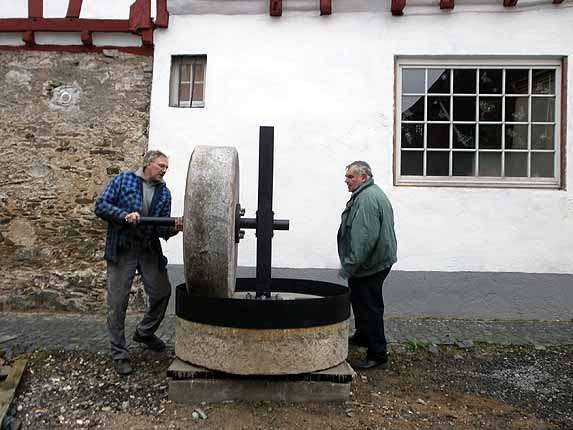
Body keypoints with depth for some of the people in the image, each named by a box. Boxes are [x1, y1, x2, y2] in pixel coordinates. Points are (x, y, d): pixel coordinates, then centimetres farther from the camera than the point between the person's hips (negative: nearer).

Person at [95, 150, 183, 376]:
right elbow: (101, 205, -7)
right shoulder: (123, 180, -1)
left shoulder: (164, 193, 7)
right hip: (121, 250, -4)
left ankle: (145, 332, 34)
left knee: (162, 293, 6)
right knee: (117, 302, 0)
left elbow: (162, 230, 3)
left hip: (150, 251, 4)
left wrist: (174, 228, -20)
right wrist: (125, 215, -22)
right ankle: (119, 354, 15)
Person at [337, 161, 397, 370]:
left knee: (370, 307, -3)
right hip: (372, 263, 11)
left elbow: (365, 237, -29)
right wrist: (350, 264, 23)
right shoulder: (369, 194, 16)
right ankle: (362, 336, 42)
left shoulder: (368, 198, -22)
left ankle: (378, 355, 6)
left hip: (370, 265, -11)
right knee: (359, 300, 24)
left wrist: (350, 265, -25)